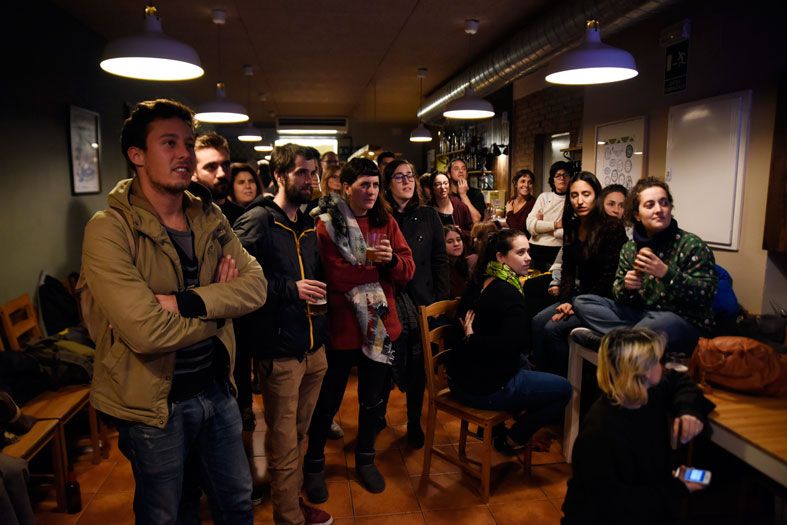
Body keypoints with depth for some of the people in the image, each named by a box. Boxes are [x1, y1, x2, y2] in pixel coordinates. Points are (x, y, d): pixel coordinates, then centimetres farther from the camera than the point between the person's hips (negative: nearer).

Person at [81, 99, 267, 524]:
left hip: (216, 388, 5)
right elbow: (145, 331, -29)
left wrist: (184, 301, -25)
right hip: (155, 402, -5)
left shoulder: (210, 218, 0)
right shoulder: (109, 229, -19)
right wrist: (217, 302, -14)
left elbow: (256, 285, -11)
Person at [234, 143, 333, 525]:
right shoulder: (257, 220, -11)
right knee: (284, 445, 7)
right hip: (281, 351, -7)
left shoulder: (307, 225, 14)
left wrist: (318, 291, 5)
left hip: (314, 347, 7)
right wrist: (290, 289, -22)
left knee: (299, 435, 21)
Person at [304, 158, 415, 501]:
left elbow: (407, 270, 0)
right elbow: (331, 278, -20)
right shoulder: (327, 225, -10)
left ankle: (365, 458, 40)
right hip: (341, 327, -4)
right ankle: (314, 463, 34)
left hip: (380, 325, 5)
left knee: (373, 398, 18)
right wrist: (375, 270, -11)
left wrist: (392, 260, -21)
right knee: (329, 400, 11)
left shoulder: (385, 222, 5)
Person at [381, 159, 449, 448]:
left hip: (422, 302, 2)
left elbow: (440, 261, 4)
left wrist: (440, 301, -1)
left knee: (418, 367, 9)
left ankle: (414, 423, 27)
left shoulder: (428, 215, 5)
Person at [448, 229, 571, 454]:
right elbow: (507, 345, -31)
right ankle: (513, 439, 16)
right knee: (564, 389, 9)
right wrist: (471, 338, -20)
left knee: (526, 363, 34)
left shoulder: (478, 283, 3)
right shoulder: (509, 294, -22)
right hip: (485, 389, -8)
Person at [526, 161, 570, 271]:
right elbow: (530, 225, -4)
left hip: (558, 253, -2)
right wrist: (556, 224, -10)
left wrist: (543, 227, -6)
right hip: (536, 249, 2)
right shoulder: (544, 197, 7)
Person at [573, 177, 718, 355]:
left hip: (685, 322, -6)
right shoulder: (629, 248, 6)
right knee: (582, 302, -6)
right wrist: (626, 285, -15)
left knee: (657, 323, -42)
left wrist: (666, 273, -28)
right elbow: (620, 295, 9)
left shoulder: (692, 245, -7)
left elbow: (706, 294, -16)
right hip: (641, 314, 6)